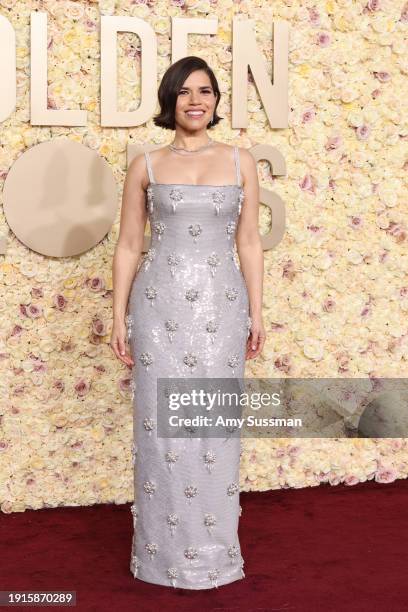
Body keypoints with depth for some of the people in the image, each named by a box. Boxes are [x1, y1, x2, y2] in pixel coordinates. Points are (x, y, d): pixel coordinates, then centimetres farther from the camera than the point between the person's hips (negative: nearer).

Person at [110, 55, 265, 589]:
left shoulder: (240, 161, 6)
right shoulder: (145, 166, 4)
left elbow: (249, 243, 7)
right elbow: (128, 247, 5)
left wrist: (257, 313, 4)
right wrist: (119, 317, 0)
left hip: (219, 305, 1)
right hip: (159, 305, 0)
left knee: (215, 426, 5)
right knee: (161, 426, 2)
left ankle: (213, 551, 20)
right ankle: (164, 553, 17)